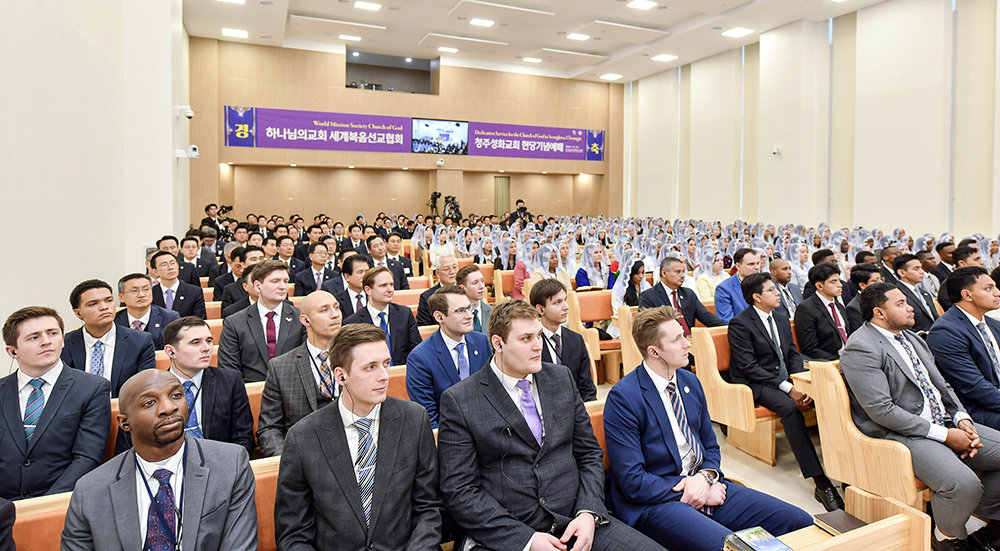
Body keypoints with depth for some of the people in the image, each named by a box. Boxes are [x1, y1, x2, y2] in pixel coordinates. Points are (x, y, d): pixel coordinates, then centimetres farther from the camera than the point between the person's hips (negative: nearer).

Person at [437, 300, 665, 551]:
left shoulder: (562, 378, 10)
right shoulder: (458, 401, -5)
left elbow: (589, 454, 13)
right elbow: (459, 491, -7)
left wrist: (588, 513, -4)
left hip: (574, 522, 3)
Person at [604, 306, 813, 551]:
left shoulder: (690, 381, 9)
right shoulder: (622, 398, -14)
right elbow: (632, 481, -15)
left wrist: (705, 477, -5)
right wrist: (692, 491, -12)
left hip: (704, 486, 7)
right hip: (656, 501, -7)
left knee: (801, 522, -6)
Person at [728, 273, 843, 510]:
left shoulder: (781, 318, 14)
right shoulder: (740, 323, -11)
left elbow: (793, 354, 14)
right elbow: (749, 367, -17)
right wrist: (788, 389, -20)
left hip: (786, 379, 7)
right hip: (756, 384, -7)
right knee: (790, 408, -34)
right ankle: (821, 482, -33)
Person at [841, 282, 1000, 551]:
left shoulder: (911, 337, 15)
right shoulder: (860, 348, -16)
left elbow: (941, 385, 19)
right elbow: (881, 410, -21)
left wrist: (961, 418, -1)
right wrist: (944, 434, -18)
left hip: (945, 422, 10)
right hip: (902, 434, -9)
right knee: (964, 484, -28)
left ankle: (975, 521, 17)